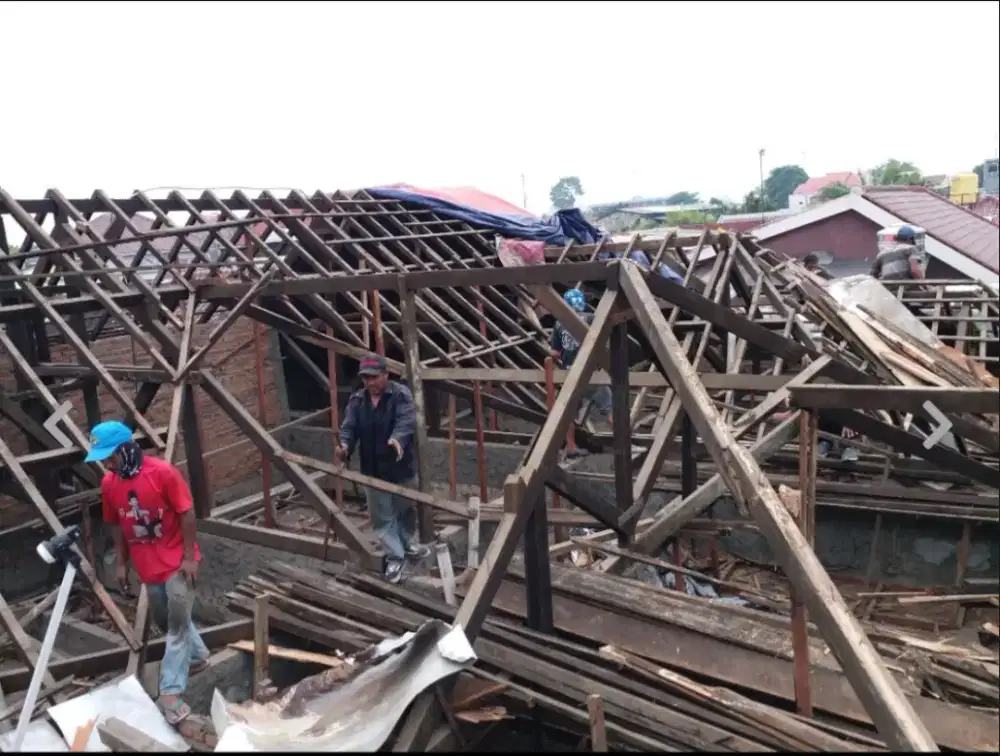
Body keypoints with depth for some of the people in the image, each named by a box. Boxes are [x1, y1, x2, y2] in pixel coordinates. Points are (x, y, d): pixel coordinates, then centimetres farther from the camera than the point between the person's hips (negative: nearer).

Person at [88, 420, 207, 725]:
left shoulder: (163, 472, -20)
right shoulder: (108, 483, -3)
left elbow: (187, 514, -15)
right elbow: (115, 525, 9)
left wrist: (189, 557, -15)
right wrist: (120, 563, 9)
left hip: (177, 561, -6)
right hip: (147, 566, 6)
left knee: (177, 623, -1)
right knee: (165, 621, 19)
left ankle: (170, 691, 7)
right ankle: (198, 656, 41)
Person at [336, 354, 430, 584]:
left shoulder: (401, 394, -13)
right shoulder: (356, 400, 1)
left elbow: (406, 421, -28)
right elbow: (349, 427, -4)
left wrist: (398, 439, -48)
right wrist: (345, 445, -27)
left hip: (401, 467, -2)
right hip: (372, 470, 3)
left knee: (406, 510, 18)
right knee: (382, 517, 7)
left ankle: (407, 543, 43)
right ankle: (395, 557, 18)